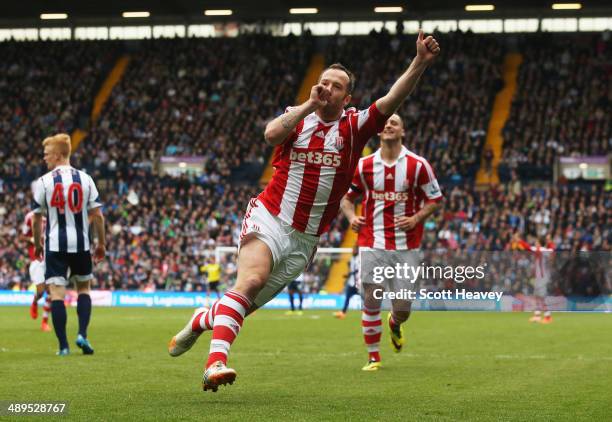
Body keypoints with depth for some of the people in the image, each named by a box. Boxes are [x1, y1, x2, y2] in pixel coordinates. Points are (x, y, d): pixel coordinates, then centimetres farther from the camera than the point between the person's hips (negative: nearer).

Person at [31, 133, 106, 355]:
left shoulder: (44, 182, -4)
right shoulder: (85, 179, 2)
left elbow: (37, 218, 1)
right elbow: (97, 215, 1)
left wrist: (37, 244, 16)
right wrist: (101, 243, 11)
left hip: (55, 245, -2)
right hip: (81, 244, 2)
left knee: (56, 293, -1)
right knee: (84, 288, 20)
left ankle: (63, 345, -6)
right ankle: (82, 335, 5)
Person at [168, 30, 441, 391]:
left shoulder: (354, 125, 4)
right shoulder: (296, 117, 4)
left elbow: (394, 99, -9)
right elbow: (272, 134, -19)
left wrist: (421, 62, -23)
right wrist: (310, 104, -15)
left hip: (305, 239, 2)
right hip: (269, 218, -2)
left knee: (249, 304, 5)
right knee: (251, 280, -29)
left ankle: (202, 320, 37)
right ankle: (216, 362, -38)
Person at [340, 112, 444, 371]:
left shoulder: (418, 165, -1)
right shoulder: (364, 165, 4)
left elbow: (435, 200, 5)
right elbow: (346, 197, 15)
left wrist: (415, 219, -11)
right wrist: (352, 217, -6)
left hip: (406, 247, -1)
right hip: (373, 245, 1)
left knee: (403, 307, 2)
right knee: (371, 302, -4)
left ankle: (395, 324, 40)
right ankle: (373, 356, 11)